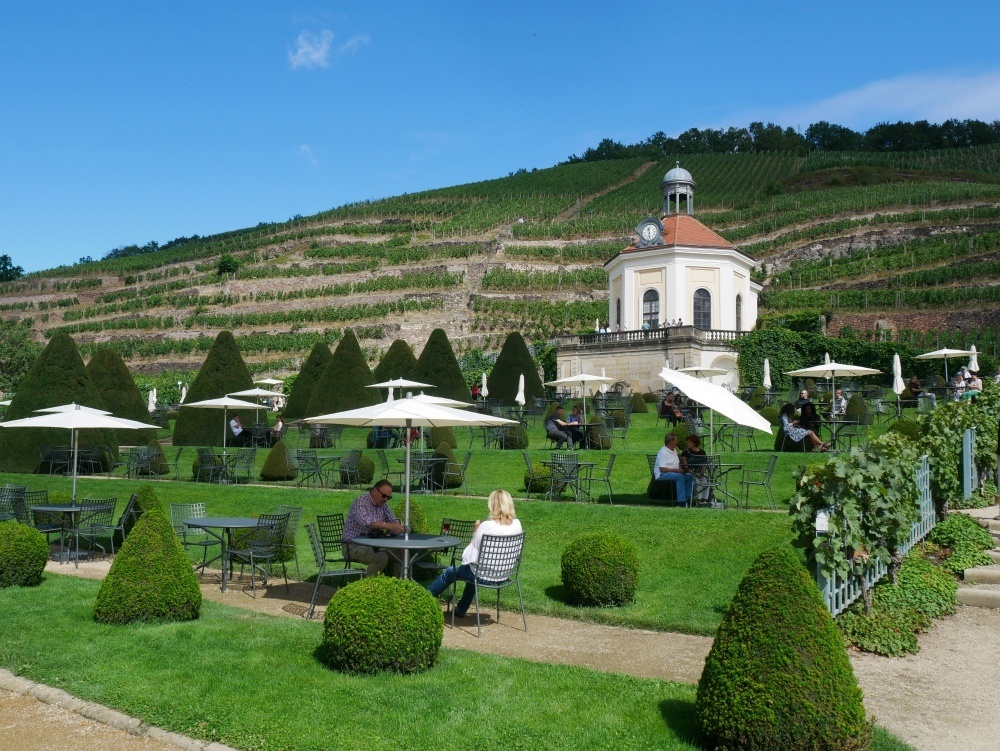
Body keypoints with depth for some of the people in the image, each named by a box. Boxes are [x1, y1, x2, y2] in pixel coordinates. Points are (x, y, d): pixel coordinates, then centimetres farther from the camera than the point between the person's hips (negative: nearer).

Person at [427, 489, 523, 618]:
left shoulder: (486, 526, -25)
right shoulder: (517, 525, -9)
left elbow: (471, 556, -19)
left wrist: (475, 532, -8)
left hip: (485, 576, -6)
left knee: (449, 572, 21)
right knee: (473, 571, 37)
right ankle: (461, 610, 49)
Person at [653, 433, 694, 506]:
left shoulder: (674, 450, 17)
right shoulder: (663, 452, -15)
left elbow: (678, 464, 24)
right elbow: (662, 469, -23)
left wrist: (681, 469, 0)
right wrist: (676, 470, -26)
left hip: (674, 473, 9)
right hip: (662, 475, -9)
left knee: (690, 476, -9)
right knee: (680, 476, -33)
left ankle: (688, 498, -9)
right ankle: (681, 501, -35)